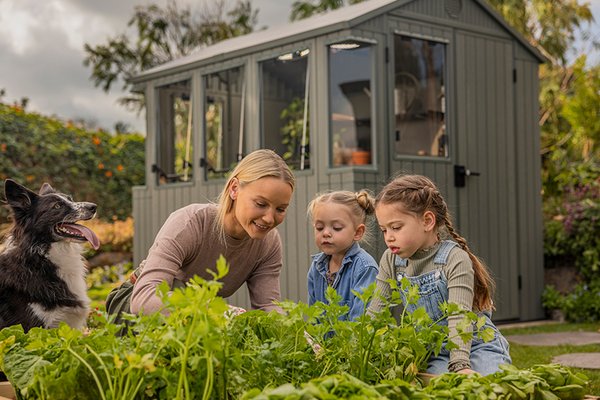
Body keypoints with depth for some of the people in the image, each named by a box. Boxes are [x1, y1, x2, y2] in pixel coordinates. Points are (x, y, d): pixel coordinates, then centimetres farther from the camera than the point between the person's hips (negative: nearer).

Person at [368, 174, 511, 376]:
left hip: (476, 346, -2)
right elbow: (374, 314, 2)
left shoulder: (455, 259, -16)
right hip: (433, 355, 3)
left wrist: (460, 365, -39)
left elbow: (459, 317, -26)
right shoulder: (391, 261, 0)